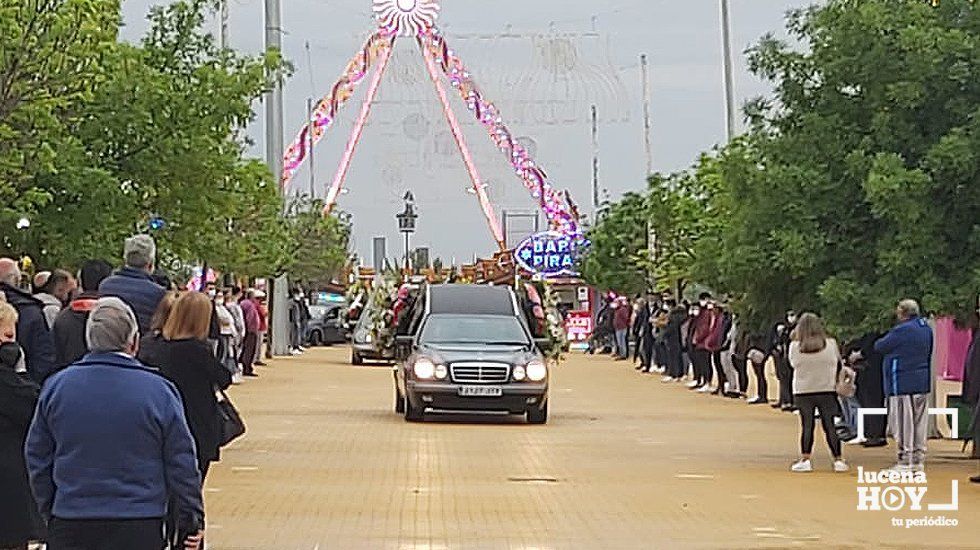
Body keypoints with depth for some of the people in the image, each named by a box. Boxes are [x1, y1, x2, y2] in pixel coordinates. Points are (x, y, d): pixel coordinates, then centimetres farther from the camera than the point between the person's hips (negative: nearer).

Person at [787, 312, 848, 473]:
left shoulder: (795, 346, -8)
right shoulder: (830, 344, -5)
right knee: (830, 426, 7)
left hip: (803, 392, -1)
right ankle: (838, 460, 8)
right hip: (827, 390, 1)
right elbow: (838, 360, 8)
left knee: (807, 426, 7)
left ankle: (805, 459, 5)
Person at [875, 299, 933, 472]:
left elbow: (879, 347, -9)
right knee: (920, 422, 10)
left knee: (904, 422, -4)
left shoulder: (902, 330, -17)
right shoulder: (927, 328, 10)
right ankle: (918, 459, 14)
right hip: (923, 382, 8)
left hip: (903, 383, -8)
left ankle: (905, 461, -3)